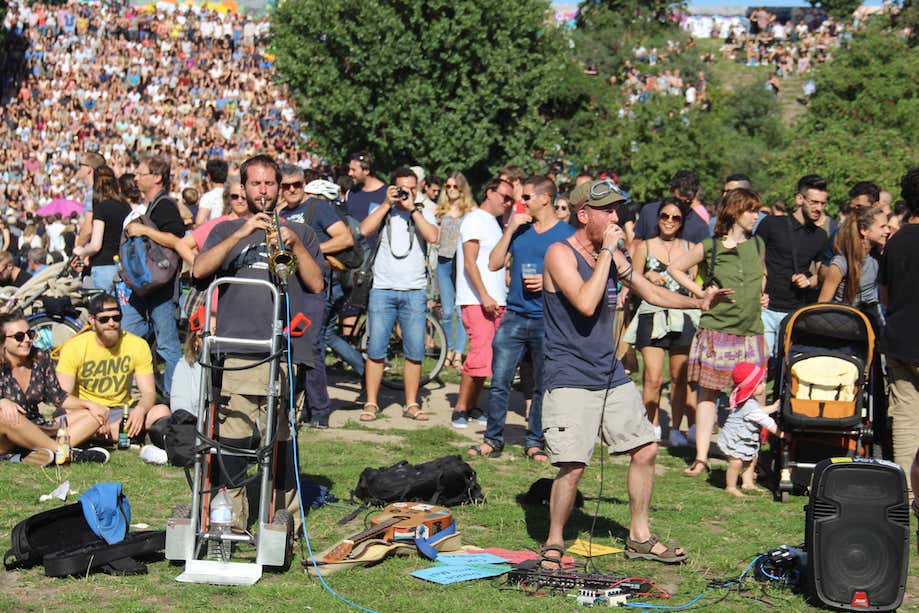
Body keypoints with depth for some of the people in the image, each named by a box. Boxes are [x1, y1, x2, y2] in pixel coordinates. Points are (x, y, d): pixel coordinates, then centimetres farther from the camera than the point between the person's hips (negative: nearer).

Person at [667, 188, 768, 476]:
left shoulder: (757, 245, 10)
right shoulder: (710, 247, -3)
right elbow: (675, 268, 5)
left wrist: (762, 296, 10)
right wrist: (702, 293, -2)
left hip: (751, 331, 3)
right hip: (716, 330, -3)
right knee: (708, 392, 0)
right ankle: (701, 457, 2)